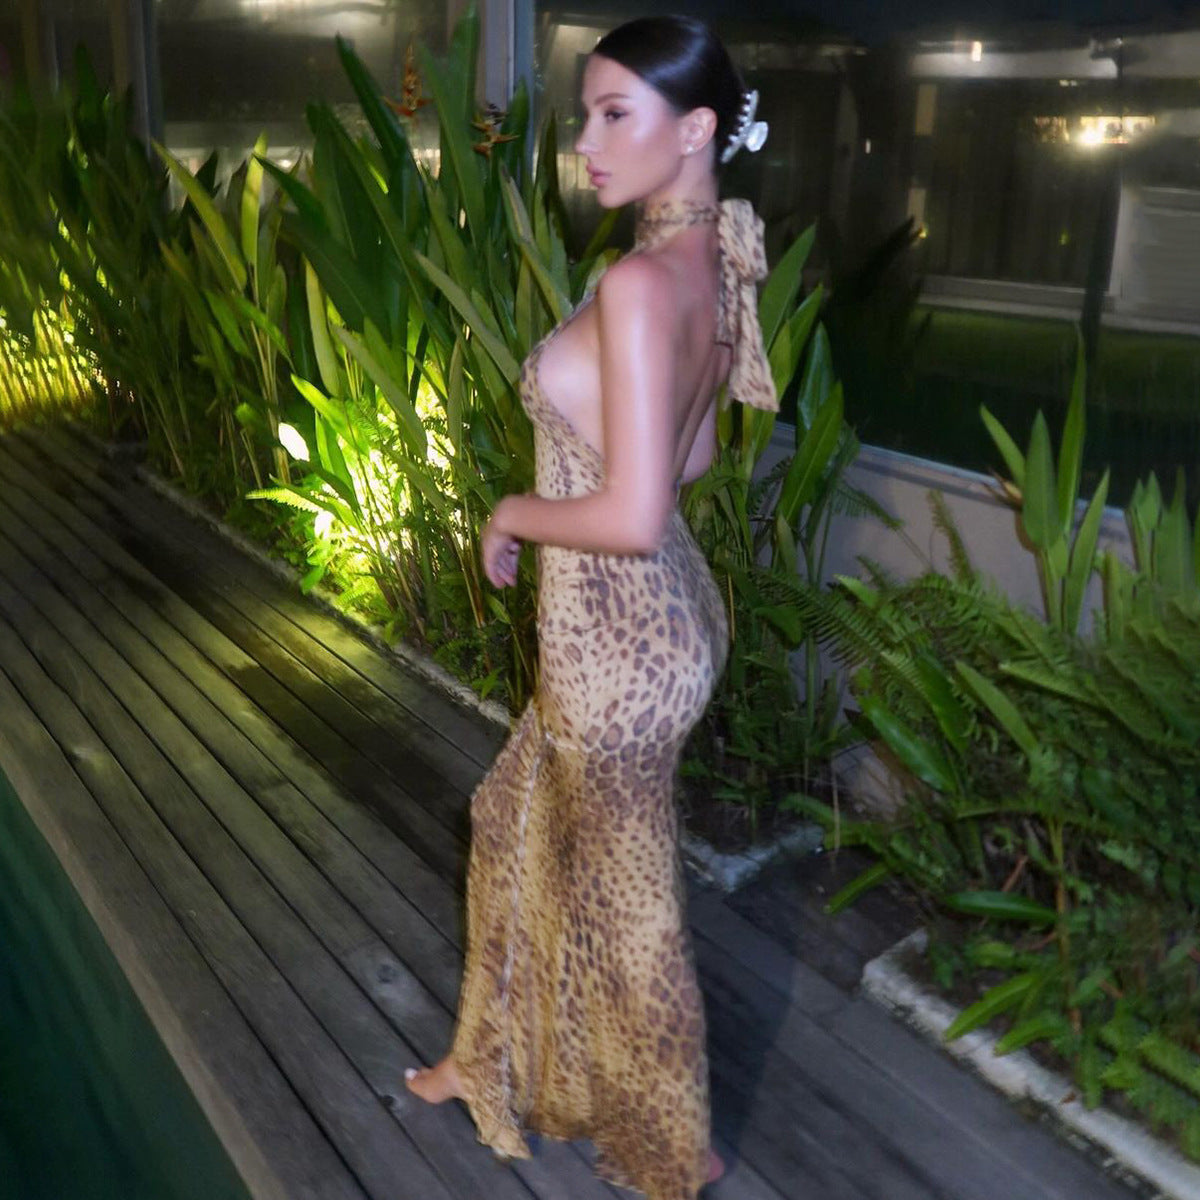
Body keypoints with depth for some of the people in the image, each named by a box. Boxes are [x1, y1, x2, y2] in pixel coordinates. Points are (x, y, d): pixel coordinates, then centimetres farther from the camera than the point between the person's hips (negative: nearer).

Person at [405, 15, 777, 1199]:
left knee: (624, 899, 12)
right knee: (518, 827, 26)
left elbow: (632, 515, -28)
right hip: (635, 619, 10)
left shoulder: (639, 281, -24)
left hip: (619, 639, -10)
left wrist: (514, 511, -11)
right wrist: (553, 500, 11)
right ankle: (499, 1060, 49)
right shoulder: (709, 261, 5)